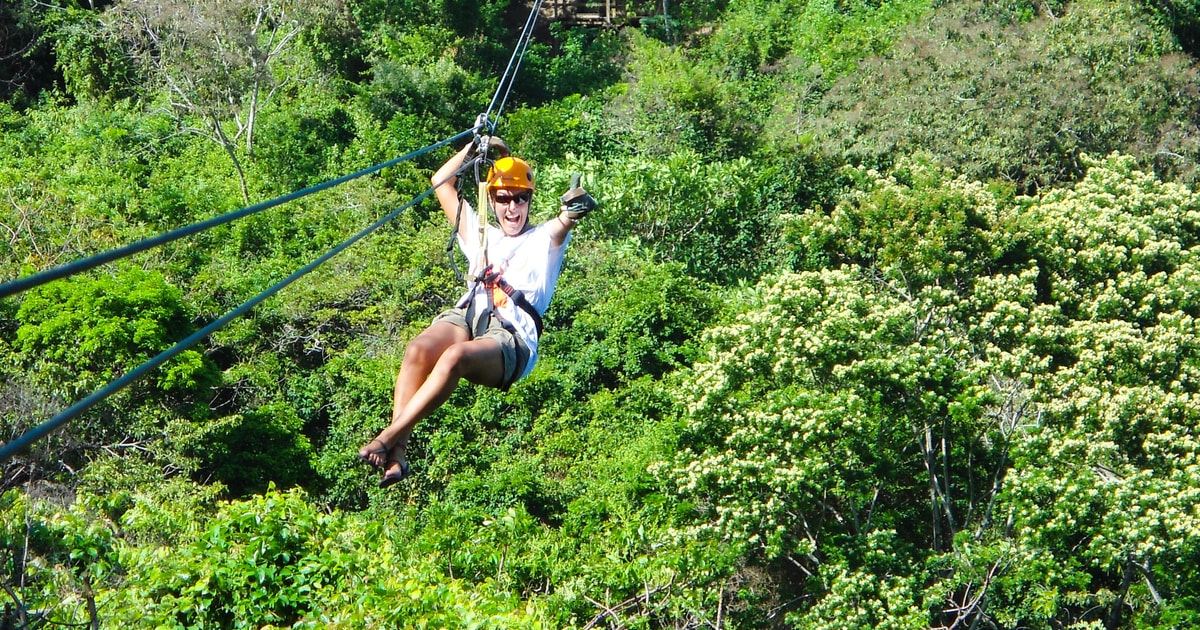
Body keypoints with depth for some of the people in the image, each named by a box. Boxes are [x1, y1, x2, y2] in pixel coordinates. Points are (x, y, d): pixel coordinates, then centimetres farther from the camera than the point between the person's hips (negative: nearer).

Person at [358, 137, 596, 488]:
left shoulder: (544, 239, 21)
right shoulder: (481, 234, 32)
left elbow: (567, 220, -4)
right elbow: (441, 182, 34)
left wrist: (575, 208, -27)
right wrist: (475, 148, 28)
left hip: (511, 336, -4)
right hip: (467, 317, 4)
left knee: (455, 357, -38)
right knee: (419, 349, -33)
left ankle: (390, 436, -40)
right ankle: (396, 455, -42)